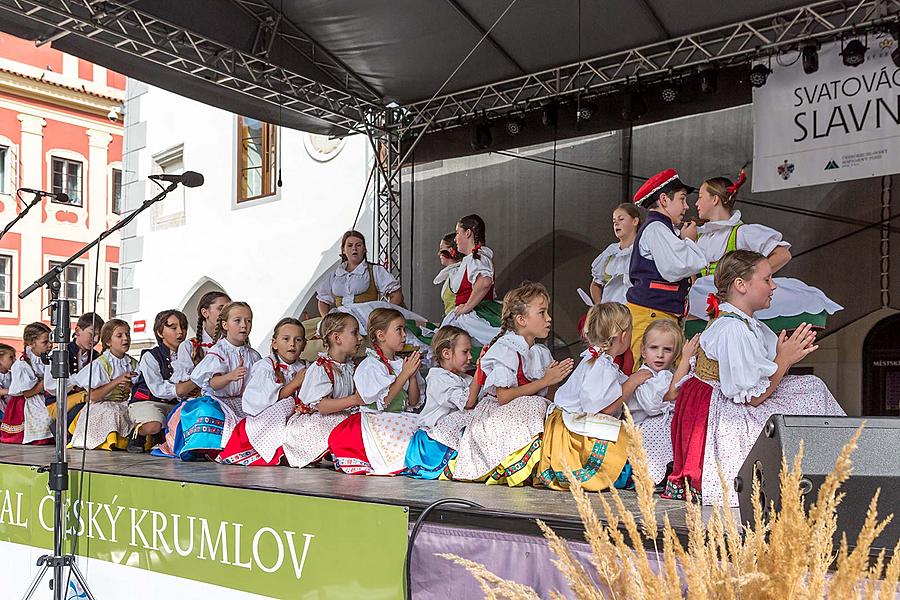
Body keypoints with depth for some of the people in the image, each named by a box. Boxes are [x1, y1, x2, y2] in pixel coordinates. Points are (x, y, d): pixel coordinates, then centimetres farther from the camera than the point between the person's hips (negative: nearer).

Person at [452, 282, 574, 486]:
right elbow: (504, 396, -21)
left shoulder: (542, 352, 14)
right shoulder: (505, 349, -11)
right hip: (498, 414, -7)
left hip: (530, 411, 8)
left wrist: (556, 379, -7)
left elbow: (547, 396, 14)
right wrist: (545, 381, -17)